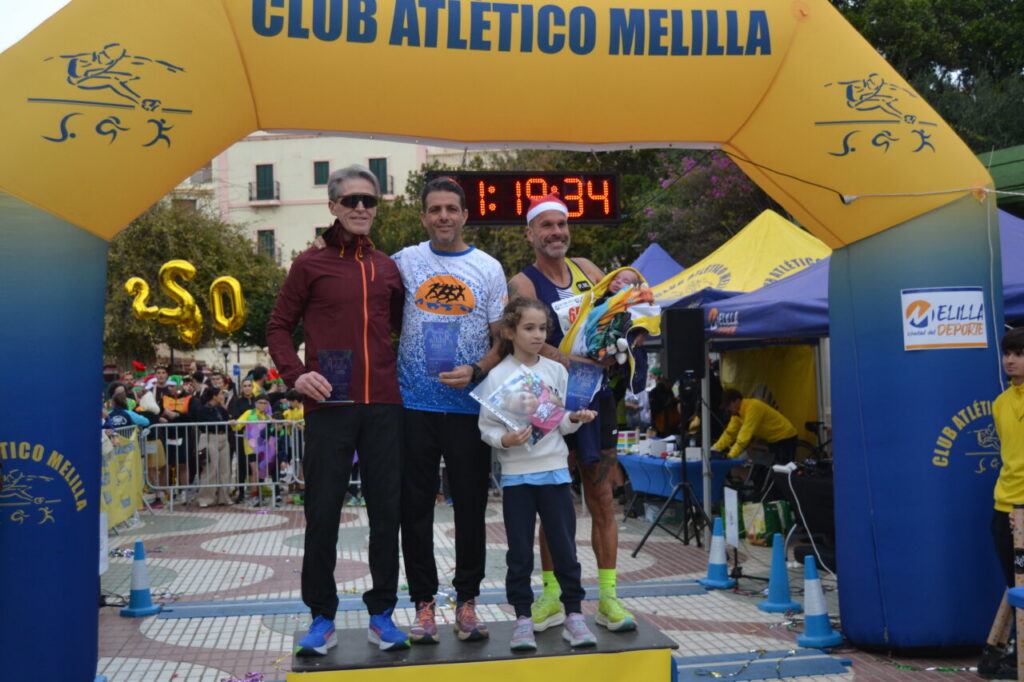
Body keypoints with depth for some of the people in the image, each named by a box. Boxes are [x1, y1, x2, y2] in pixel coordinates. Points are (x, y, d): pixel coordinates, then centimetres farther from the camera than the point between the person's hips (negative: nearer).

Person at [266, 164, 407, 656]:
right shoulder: (311, 264, 5)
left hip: (383, 405, 3)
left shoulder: (388, 268, 14)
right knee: (322, 513, 2)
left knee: (386, 511, 6)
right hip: (329, 406, -3)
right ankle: (322, 618, 14)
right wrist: (295, 374, -10)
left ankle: (381, 614, 18)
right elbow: (279, 327, 6)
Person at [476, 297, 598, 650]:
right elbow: (486, 427, -6)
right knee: (520, 551, 4)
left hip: (554, 470, 3)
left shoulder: (556, 371, 6)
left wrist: (574, 419, -8)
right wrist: (505, 440, -25)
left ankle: (574, 614, 16)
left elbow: (561, 422, 12)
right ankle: (523, 618, 14)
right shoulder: (497, 376, -5)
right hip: (516, 474, -2)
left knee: (565, 547, 5)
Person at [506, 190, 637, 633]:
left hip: (594, 397, 4)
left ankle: (608, 597, 11)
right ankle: (552, 596, 15)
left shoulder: (585, 270, 11)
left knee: (602, 499, 5)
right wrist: (585, 362, -31)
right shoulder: (522, 284, -6)